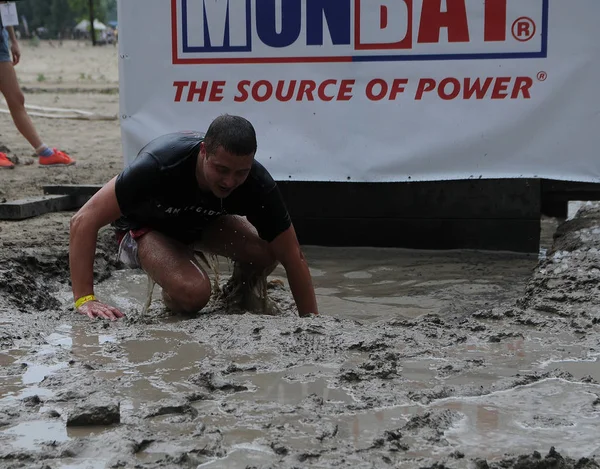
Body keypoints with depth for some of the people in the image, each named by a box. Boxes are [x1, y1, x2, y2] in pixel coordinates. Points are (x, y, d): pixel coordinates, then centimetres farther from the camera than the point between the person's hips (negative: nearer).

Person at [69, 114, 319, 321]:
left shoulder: (258, 184, -30)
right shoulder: (158, 166, -40)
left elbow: (293, 257, -20)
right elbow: (84, 220, -38)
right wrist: (85, 299, -43)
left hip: (205, 221, 4)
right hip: (145, 227, -4)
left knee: (265, 253, -24)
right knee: (192, 293, -33)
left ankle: (238, 301, 9)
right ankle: (170, 303, 4)